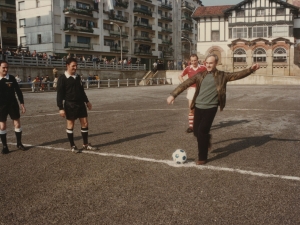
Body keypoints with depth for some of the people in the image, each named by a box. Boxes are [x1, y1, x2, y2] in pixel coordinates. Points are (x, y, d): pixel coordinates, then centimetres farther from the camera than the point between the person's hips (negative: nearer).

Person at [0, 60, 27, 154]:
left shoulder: (11, 78, -2)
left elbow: (18, 91, 4)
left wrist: (22, 104, 2)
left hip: (13, 104, 1)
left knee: (17, 124, 4)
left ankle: (19, 143, 19)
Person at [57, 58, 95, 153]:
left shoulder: (78, 77, 11)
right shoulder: (62, 78, -8)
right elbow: (60, 94, -10)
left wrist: (86, 101, 24)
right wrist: (61, 108, -16)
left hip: (81, 103, 6)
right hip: (70, 105, -6)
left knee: (85, 123, 6)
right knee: (70, 125, 3)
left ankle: (86, 144, 19)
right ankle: (72, 146, 15)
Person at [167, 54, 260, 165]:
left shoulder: (222, 76, 2)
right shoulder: (200, 75, 6)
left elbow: (237, 75, -5)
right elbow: (185, 84, 4)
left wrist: (250, 69, -20)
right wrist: (173, 94, -4)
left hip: (211, 108, -3)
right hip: (198, 107, 3)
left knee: (202, 132, -10)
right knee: (196, 131, 7)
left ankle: (202, 158, 5)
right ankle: (207, 139, 42)